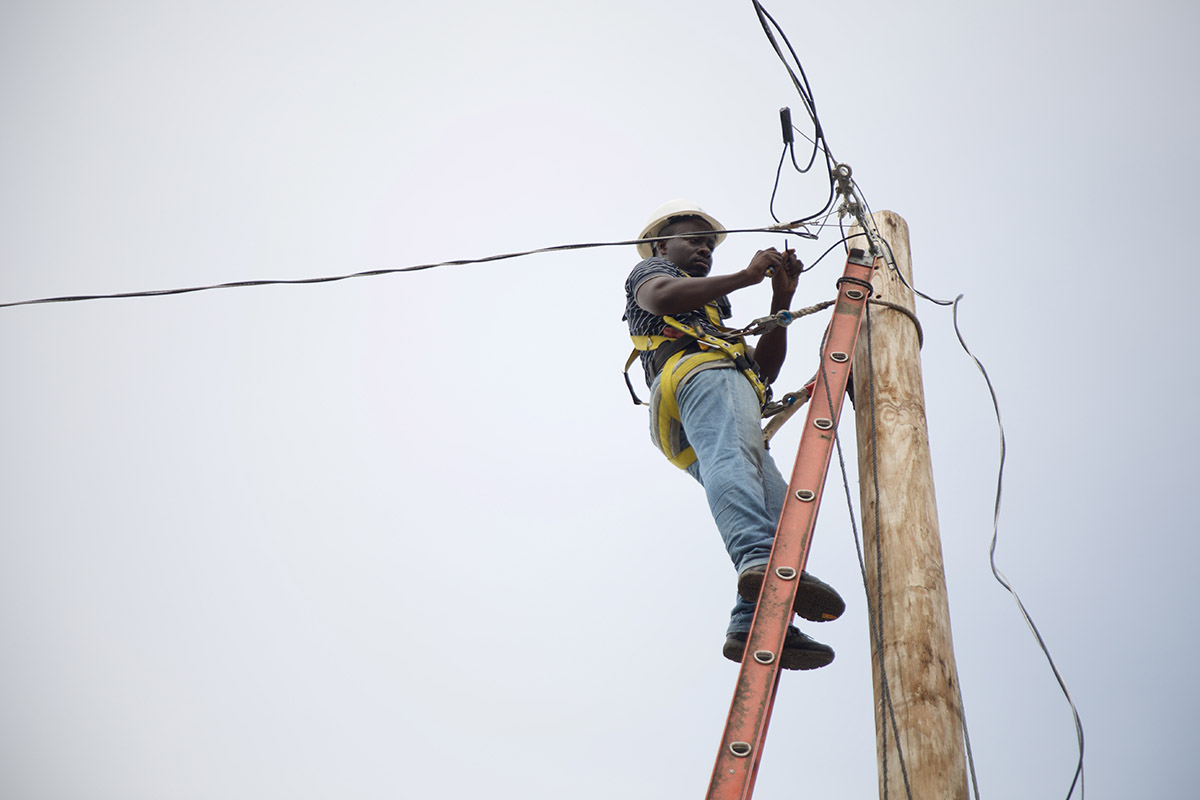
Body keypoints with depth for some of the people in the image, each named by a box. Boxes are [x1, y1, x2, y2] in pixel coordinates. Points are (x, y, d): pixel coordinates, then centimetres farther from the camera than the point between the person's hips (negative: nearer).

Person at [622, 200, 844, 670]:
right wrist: (746, 276, 3)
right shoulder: (650, 270, 27)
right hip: (701, 373, -8)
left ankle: (755, 625, -31)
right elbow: (664, 298, -1)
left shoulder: (712, 318, 48)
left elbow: (766, 369, 33)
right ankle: (760, 562, -64)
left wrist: (782, 300, 26)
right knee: (731, 455, -37)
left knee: (782, 514, -12)